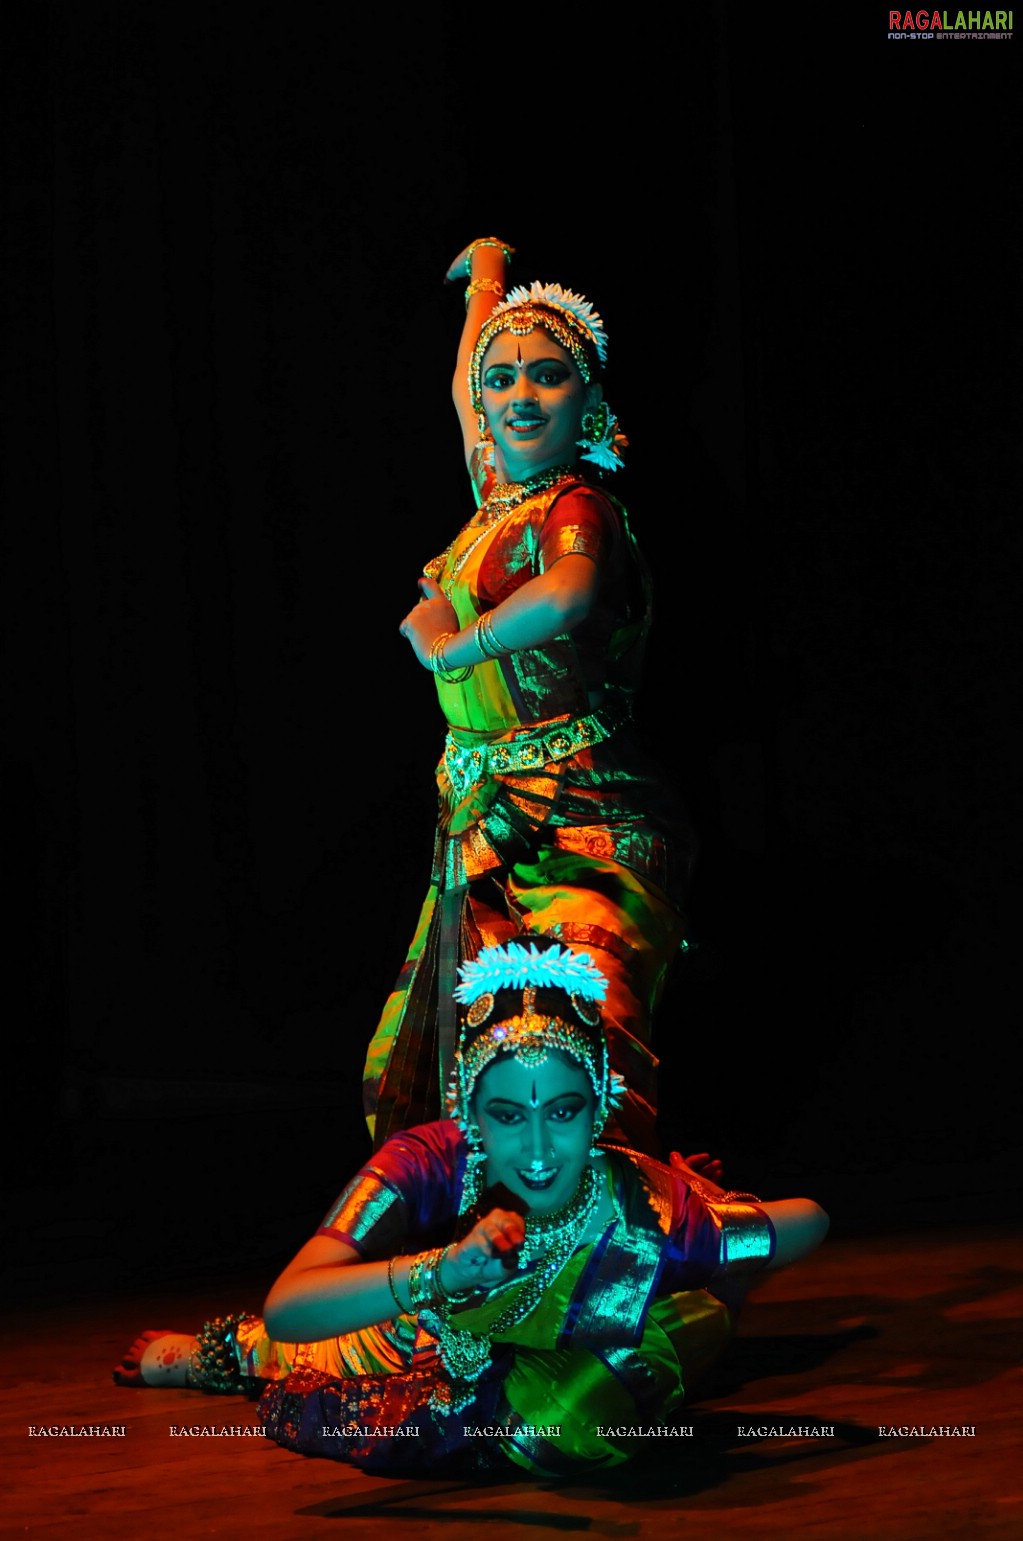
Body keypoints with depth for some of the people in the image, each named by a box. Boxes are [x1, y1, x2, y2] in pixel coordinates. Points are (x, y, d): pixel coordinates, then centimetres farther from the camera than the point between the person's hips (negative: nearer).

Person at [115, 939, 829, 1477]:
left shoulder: (655, 1213, -41)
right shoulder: (435, 1162, -38)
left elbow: (810, 1220, -25)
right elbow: (286, 1310, -45)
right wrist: (442, 1270, -59)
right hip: (435, 1333, 1)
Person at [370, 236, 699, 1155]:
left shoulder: (579, 508, -10)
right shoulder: (502, 494, 14)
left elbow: (567, 596, -34)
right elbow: (468, 388, 35)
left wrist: (449, 645, -17)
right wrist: (488, 269, 51)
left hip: (575, 822, -9)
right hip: (493, 821, 9)